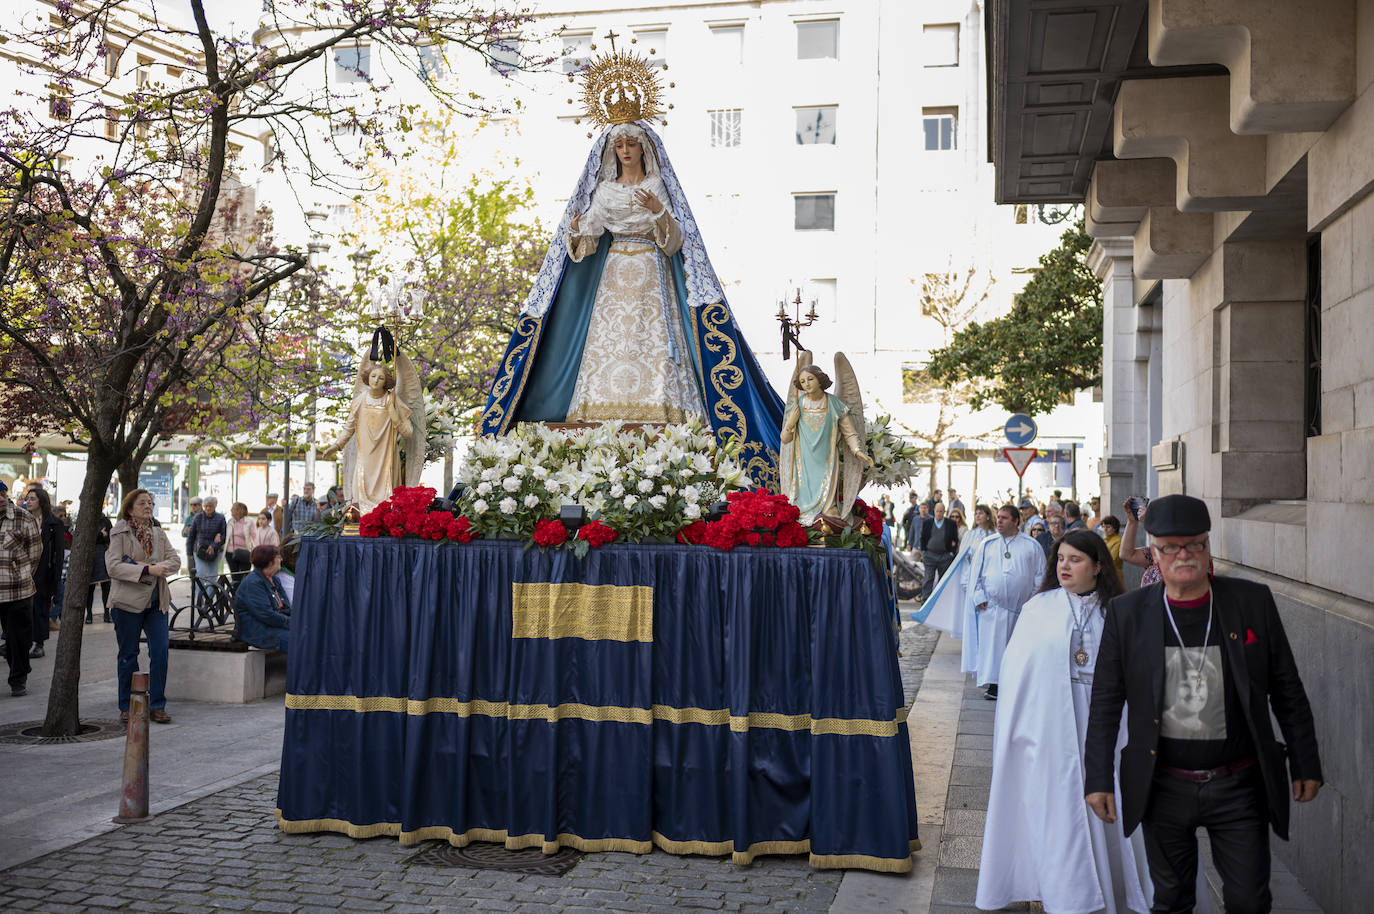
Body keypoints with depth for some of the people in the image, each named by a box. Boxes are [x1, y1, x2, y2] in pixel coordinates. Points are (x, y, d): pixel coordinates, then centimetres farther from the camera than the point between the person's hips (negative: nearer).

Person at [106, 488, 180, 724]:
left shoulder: (159, 533, 11)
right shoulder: (120, 533, -4)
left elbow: (175, 560, 3)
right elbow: (114, 567, -15)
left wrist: (154, 567, -15)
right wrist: (148, 569, -22)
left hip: (156, 601, 4)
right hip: (129, 601, -4)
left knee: (160, 652, -3)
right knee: (128, 656, 5)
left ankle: (157, 705, 7)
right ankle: (126, 707, 17)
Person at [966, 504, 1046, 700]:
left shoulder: (1031, 546, 6)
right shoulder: (987, 544, 9)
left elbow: (1040, 574, 9)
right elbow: (975, 572, 11)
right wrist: (979, 597, 2)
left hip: (1021, 606, -1)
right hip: (992, 605, 1)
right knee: (992, 643, -4)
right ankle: (993, 685, -1)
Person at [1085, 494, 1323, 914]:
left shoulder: (1253, 601, -2)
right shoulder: (1127, 612, -3)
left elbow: (1288, 692, 4)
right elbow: (1105, 702, 0)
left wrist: (1306, 765, 5)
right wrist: (1098, 778, -2)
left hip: (1239, 785, 0)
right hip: (1163, 788, 0)